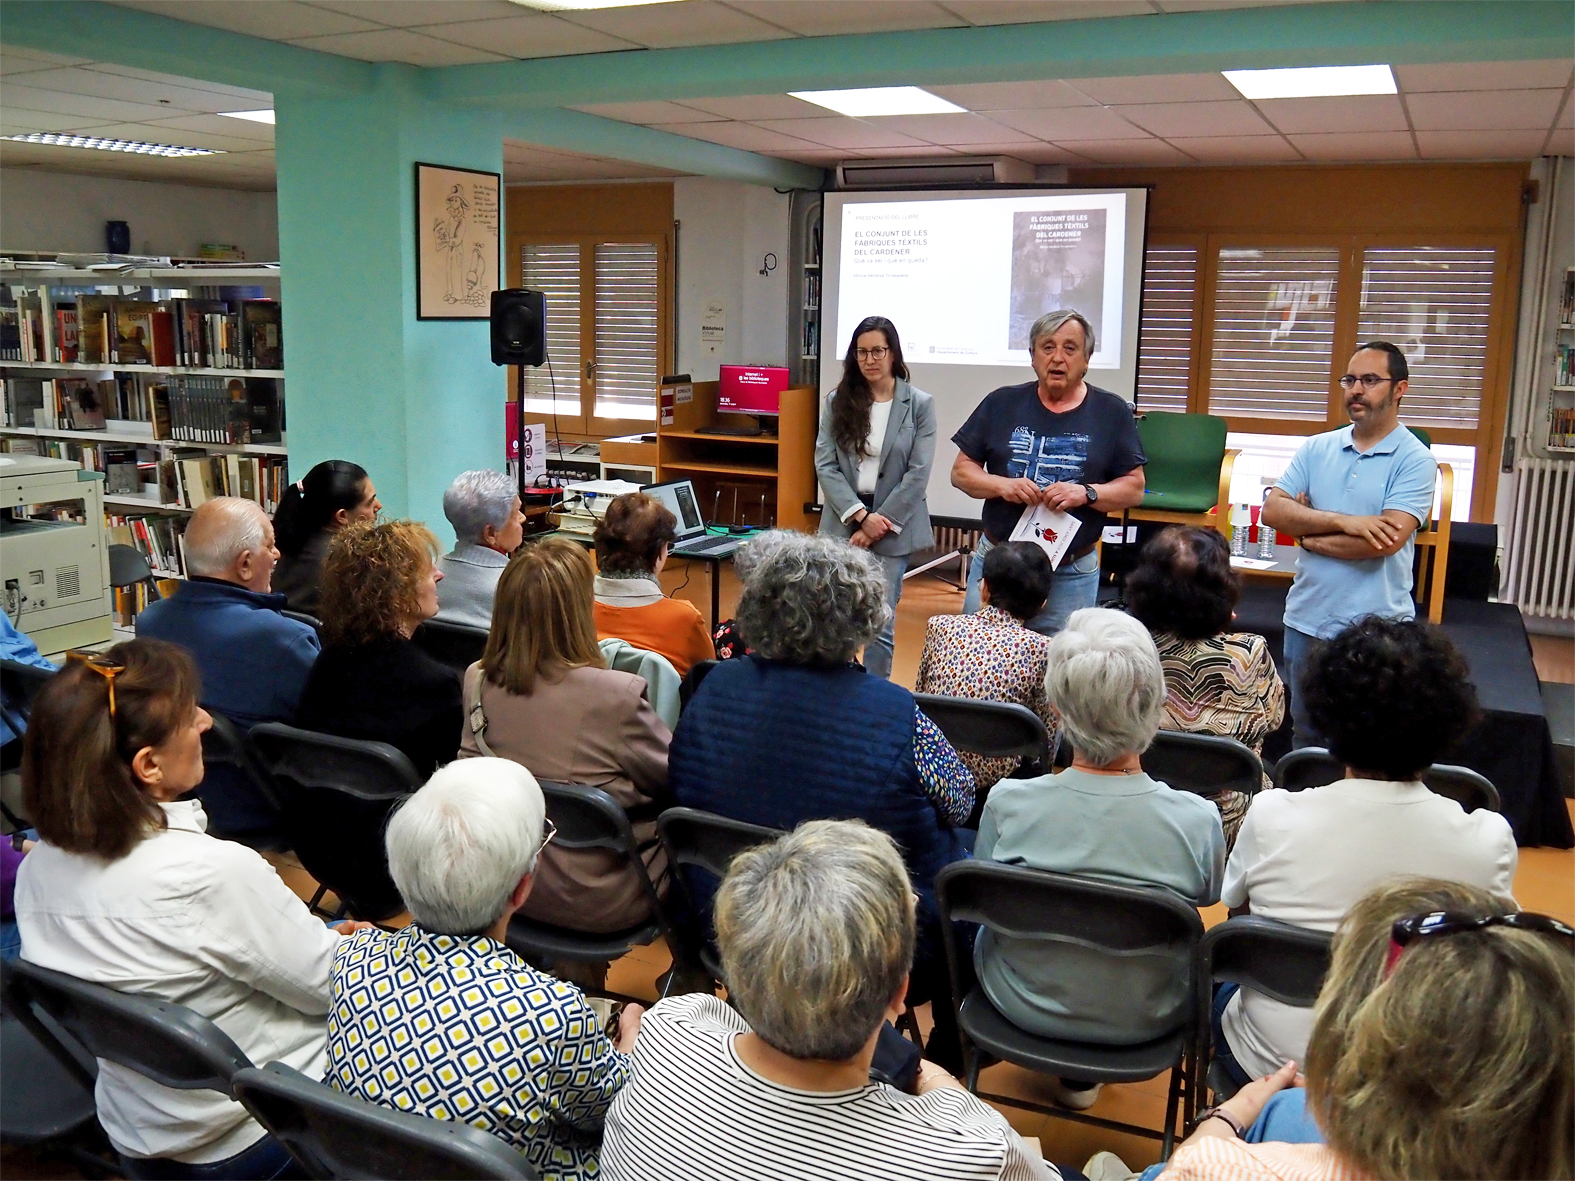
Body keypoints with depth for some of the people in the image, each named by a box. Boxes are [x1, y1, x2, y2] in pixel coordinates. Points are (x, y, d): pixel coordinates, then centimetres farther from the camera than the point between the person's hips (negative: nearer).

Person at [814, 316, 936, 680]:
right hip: (844, 523, 2)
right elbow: (825, 465, -1)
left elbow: (918, 473, -5)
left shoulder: (919, 404, 0)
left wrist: (880, 524, -9)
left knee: (880, 625, 0)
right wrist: (861, 515, -11)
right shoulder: (837, 402, 5)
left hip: (892, 528, -2)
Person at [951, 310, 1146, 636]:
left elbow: (1134, 489, 2)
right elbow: (961, 472, 6)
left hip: (1072, 575, -1)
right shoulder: (1001, 404, 5)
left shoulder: (1112, 413, 2)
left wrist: (1086, 493, -16)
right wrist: (1002, 485, -13)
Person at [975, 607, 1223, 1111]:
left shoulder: (1007, 803, -27)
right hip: (1141, 1022, 1)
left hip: (1023, 1008, 0)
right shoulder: (1198, 820, -27)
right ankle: (1081, 1074, 44)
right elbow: (1208, 900, -5)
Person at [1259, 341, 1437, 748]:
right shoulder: (1316, 448, 7)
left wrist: (1309, 531, -8)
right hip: (1307, 619, 4)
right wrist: (1342, 521, -17)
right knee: (1305, 739, 17)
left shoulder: (1415, 460, -7)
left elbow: (1386, 540, -19)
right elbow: (1272, 510, -5)